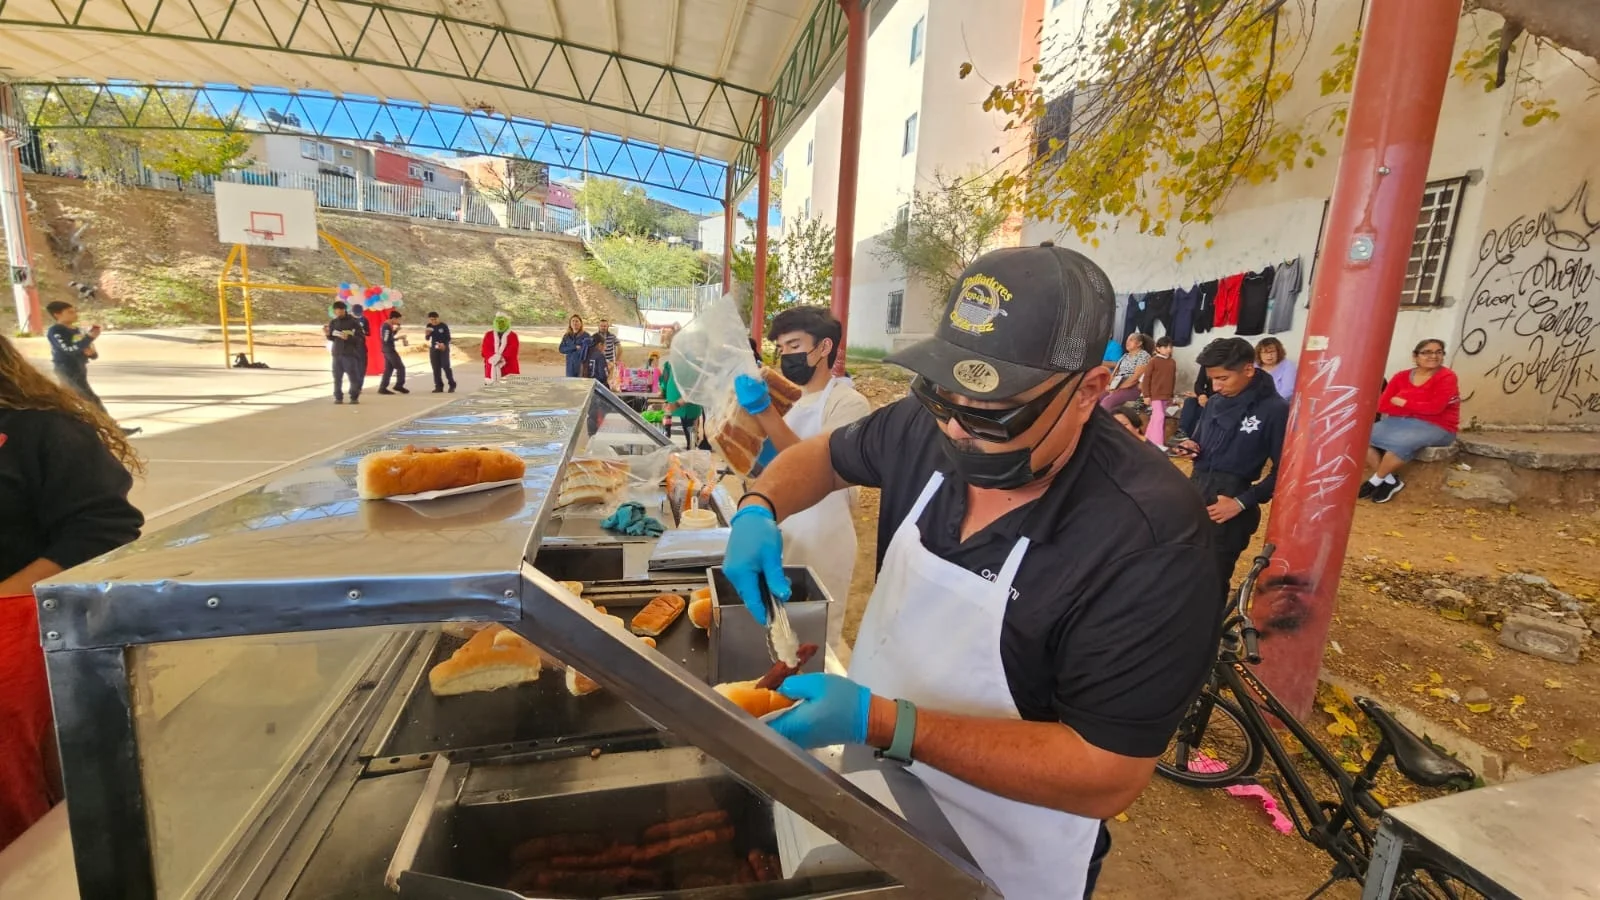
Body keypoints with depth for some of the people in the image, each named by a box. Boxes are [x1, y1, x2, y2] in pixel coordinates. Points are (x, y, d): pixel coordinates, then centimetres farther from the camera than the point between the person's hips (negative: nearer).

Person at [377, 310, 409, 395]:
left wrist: (396, 330, 8)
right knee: (400, 367, -3)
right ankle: (399, 385, 1)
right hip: (389, 350, -10)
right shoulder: (387, 327, -18)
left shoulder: (386, 325, 13)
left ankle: (382, 388, 8)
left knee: (389, 369, 10)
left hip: (388, 350, 10)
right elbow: (386, 340, -22)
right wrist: (398, 338, -18)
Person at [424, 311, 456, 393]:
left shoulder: (444, 326, -8)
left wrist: (444, 344, -24)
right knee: (436, 368, 4)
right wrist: (427, 334, -12)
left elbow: (448, 338, -6)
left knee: (446, 366, -9)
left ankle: (452, 385, 2)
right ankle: (439, 386, 9)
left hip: (443, 348, -4)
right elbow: (427, 339, 9)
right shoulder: (429, 326, 5)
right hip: (433, 349, 5)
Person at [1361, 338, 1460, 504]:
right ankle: (1390, 481, -10)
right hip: (1401, 422, 5)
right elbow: (1382, 406, -4)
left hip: (1435, 428, -5)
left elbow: (1435, 407, -20)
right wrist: (1417, 407, -12)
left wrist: (1403, 402, -9)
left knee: (1400, 442, -34)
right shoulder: (1401, 376, 5)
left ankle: (1376, 481, -12)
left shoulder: (1447, 377, -6)